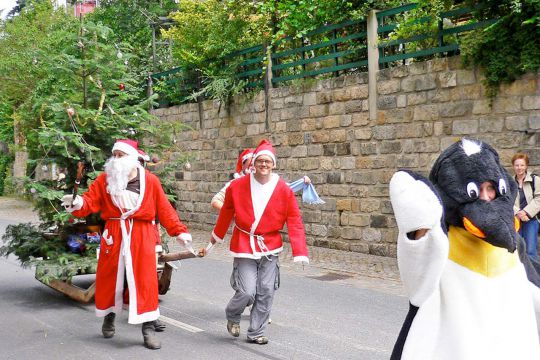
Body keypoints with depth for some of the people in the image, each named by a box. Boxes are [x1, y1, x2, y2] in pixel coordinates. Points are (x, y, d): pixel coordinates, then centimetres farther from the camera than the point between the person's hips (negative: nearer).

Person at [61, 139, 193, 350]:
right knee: (109, 279, 13)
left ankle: (148, 330, 7)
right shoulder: (104, 180, 2)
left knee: (145, 282, -2)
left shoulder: (150, 181, 0)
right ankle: (109, 317, 39)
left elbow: (164, 209, 3)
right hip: (113, 236, 2)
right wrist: (77, 203, -28)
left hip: (141, 237, -1)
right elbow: (90, 202, -6)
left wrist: (179, 231, 2)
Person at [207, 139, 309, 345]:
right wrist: (215, 239, 19)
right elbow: (226, 214, 9)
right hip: (244, 246, -2)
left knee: (266, 292, 3)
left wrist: (300, 252, -11)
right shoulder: (237, 186, -4)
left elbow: (294, 222, -4)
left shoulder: (284, 190, -4)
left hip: (270, 248, 2)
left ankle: (256, 333, 21)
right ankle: (232, 316, 25)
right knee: (247, 292, -8)